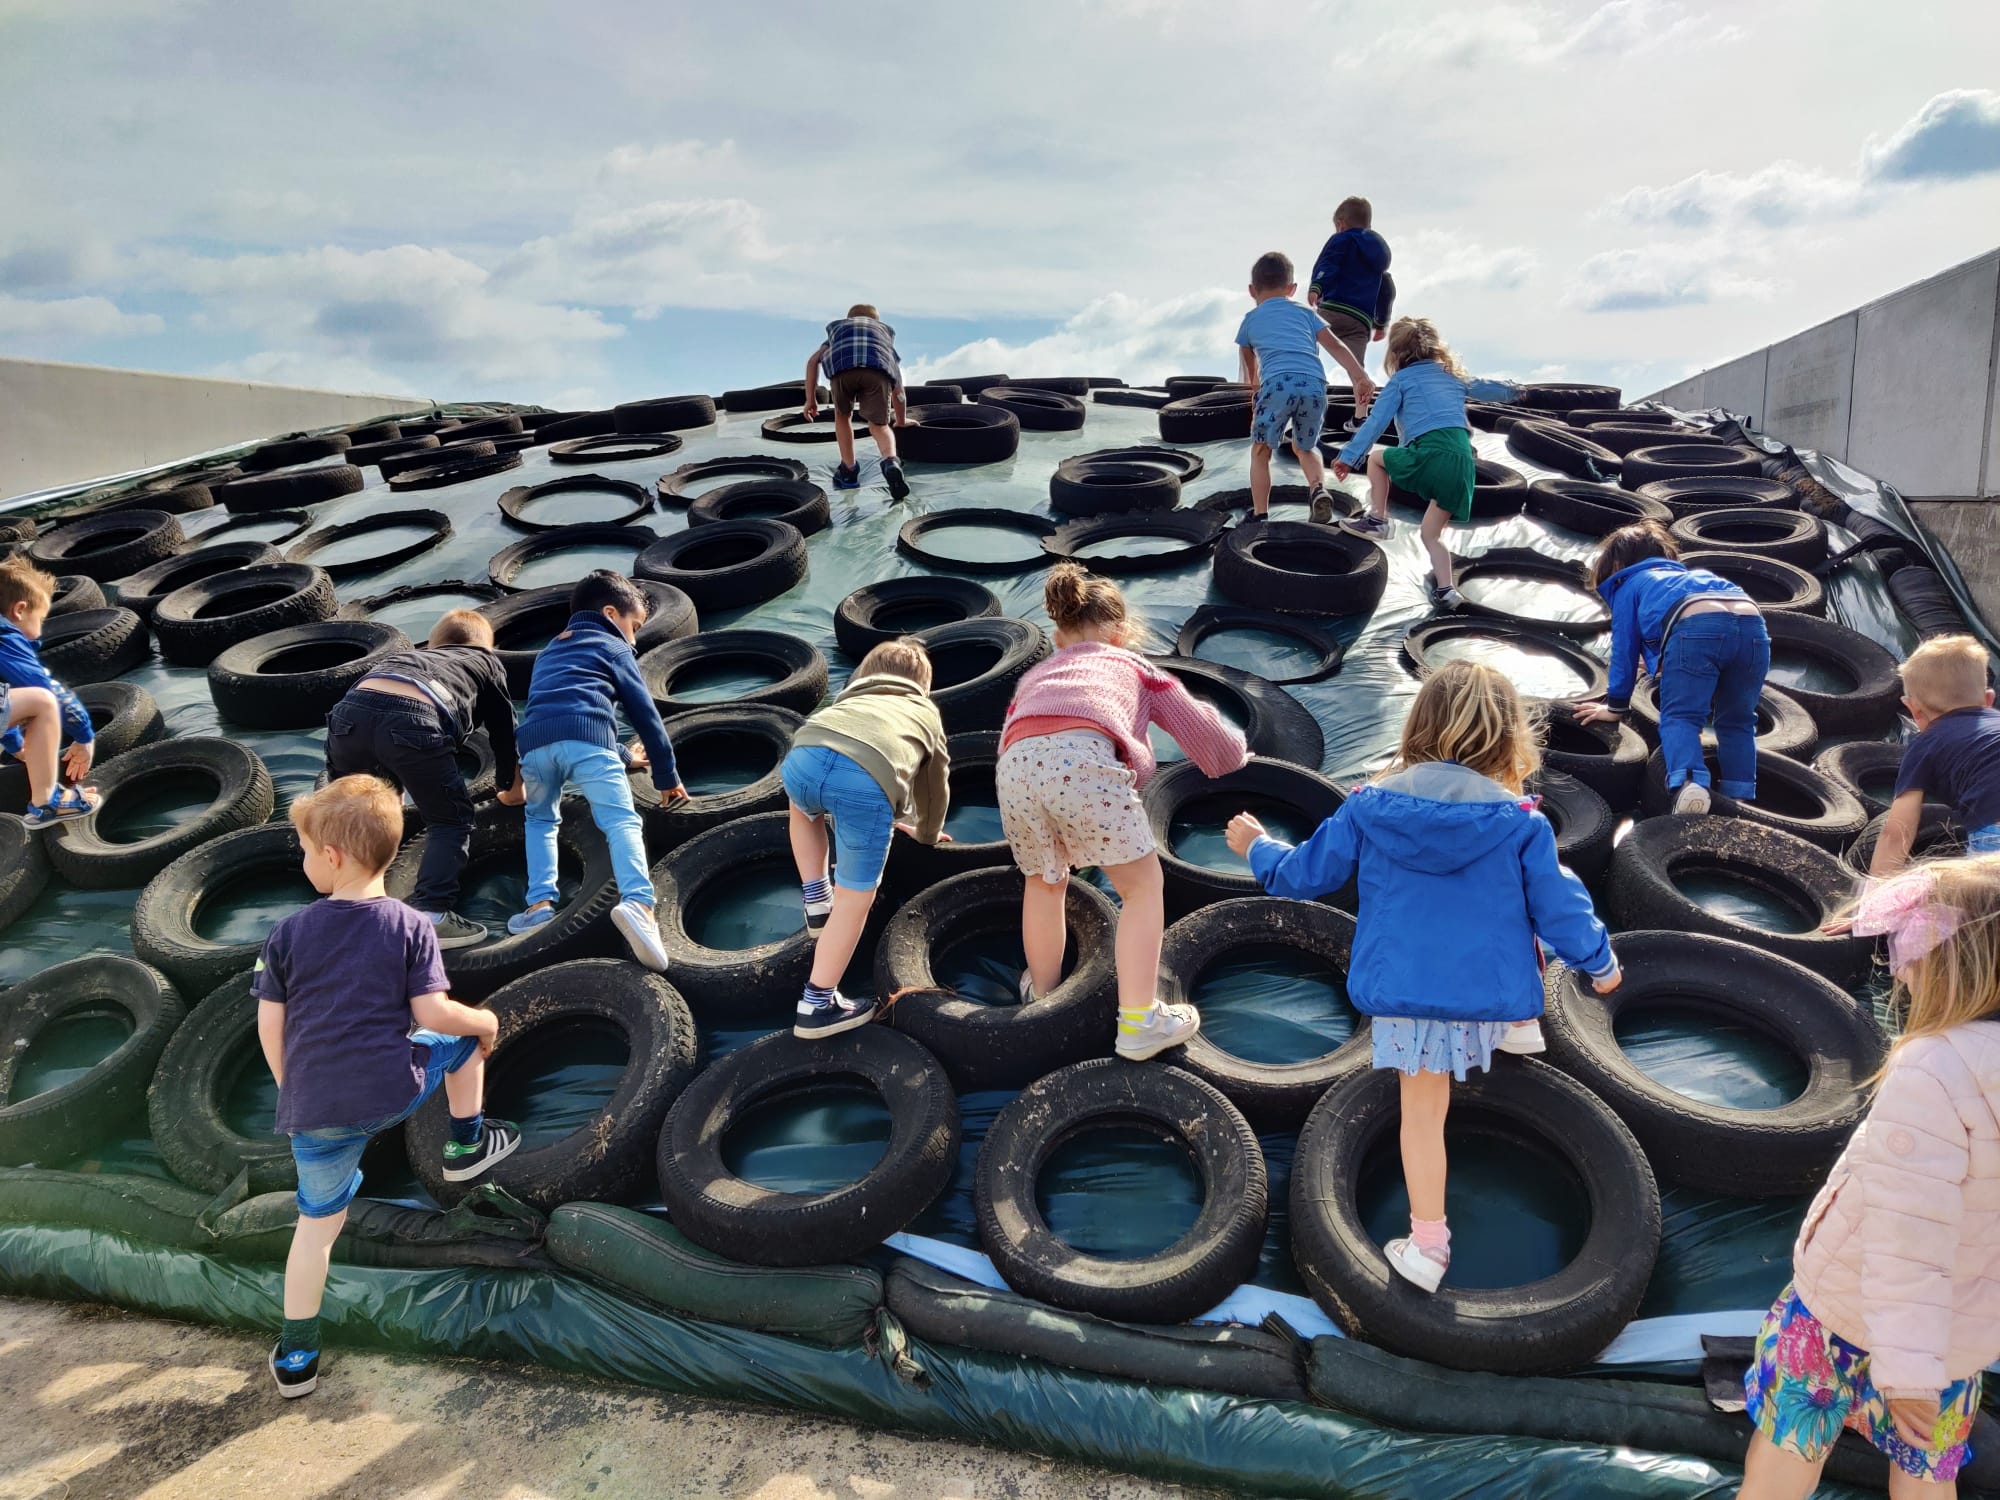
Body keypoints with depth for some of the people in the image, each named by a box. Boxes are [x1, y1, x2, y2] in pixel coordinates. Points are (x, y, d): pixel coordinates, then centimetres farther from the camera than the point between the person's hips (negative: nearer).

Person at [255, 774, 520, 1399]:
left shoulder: (287, 934, -1)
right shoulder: (411, 927, -6)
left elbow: (270, 1027, 3)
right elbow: (432, 1013, -9)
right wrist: (486, 1021, 11)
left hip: (314, 1108, 2)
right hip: (394, 1089, -2)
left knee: (318, 1220, 19)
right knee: (466, 1034, 24)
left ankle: (297, 1354, 24)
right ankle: (466, 1146, 38)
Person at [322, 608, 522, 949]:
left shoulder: (409, 655, 44)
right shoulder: (486, 661, 35)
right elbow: (504, 732, 39)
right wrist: (513, 789, 56)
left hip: (351, 710, 4)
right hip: (414, 720, -4)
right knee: (450, 821, 14)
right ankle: (431, 915, 1)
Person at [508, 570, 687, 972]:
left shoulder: (550, 651, 42)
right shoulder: (612, 647, 25)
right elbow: (645, 713, 18)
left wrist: (622, 756, 60)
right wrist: (667, 777, 24)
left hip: (534, 741, 5)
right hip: (587, 736, -4)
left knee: (541, 819, 27)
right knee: (622, 822, -10)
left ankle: (540, 902, 9)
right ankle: (638, 903, -35)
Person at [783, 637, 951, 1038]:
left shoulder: (849, 697, 45)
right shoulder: (925, 712, 39)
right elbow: (935, 785, 49)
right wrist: (927, 833, 69)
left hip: (805, 755, 3)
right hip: (866, 778, -3)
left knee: (804, 808, 40)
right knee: (856, 896, 12)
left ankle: (817, 904, 36)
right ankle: (818, 1005, 14)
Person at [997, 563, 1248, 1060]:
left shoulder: (1035, 676, 41)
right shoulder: (1133, 665, 34)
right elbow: (1219, 747, 36)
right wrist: (1232, 750, 60)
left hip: (1015, 766, 4)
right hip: (1083, 759, -3)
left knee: (1043, 881, 30)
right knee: (1143, 886, 17)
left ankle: (1041, 998, 46)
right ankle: (1139, 1022, 18)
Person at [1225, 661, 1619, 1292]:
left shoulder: (1368, 809, -7)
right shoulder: (1519, 823, -10)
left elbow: (1306, 873, 3)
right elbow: (1557, 906, -3)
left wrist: (1257, 849, 24)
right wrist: (1599, 963, 17)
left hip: (1402, 990, 0)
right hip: (1492, 992, 0)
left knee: (1421, 1112, 14)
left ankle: (1427, 1245, 19)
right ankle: (1520, 1028, 43)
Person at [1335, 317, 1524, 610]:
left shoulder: (1400, 380, 11)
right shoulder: (1454, 377, 27)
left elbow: (1375, 422, 3)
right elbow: (1487, 388, 43)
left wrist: (1349, 457, 3)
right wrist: (1513, 390, 64)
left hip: (1429, 453, -5)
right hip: (1463, 461, 5)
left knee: (1376, 458, 24)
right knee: (1432, 533, 14)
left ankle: (1377, 520, 17)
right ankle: (1445, 590, -1)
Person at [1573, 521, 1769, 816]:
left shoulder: (1629, 585, 29)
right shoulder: (1691, 576, 46)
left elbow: (1624, 650, 27)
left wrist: (1616, 707, 35)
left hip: (1697, 625, -5)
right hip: (1752, 624, 5)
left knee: (1679, 717, 0)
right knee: (1736, 722, 20)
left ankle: (1688, 783, -25)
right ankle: (1739, 798, 10)